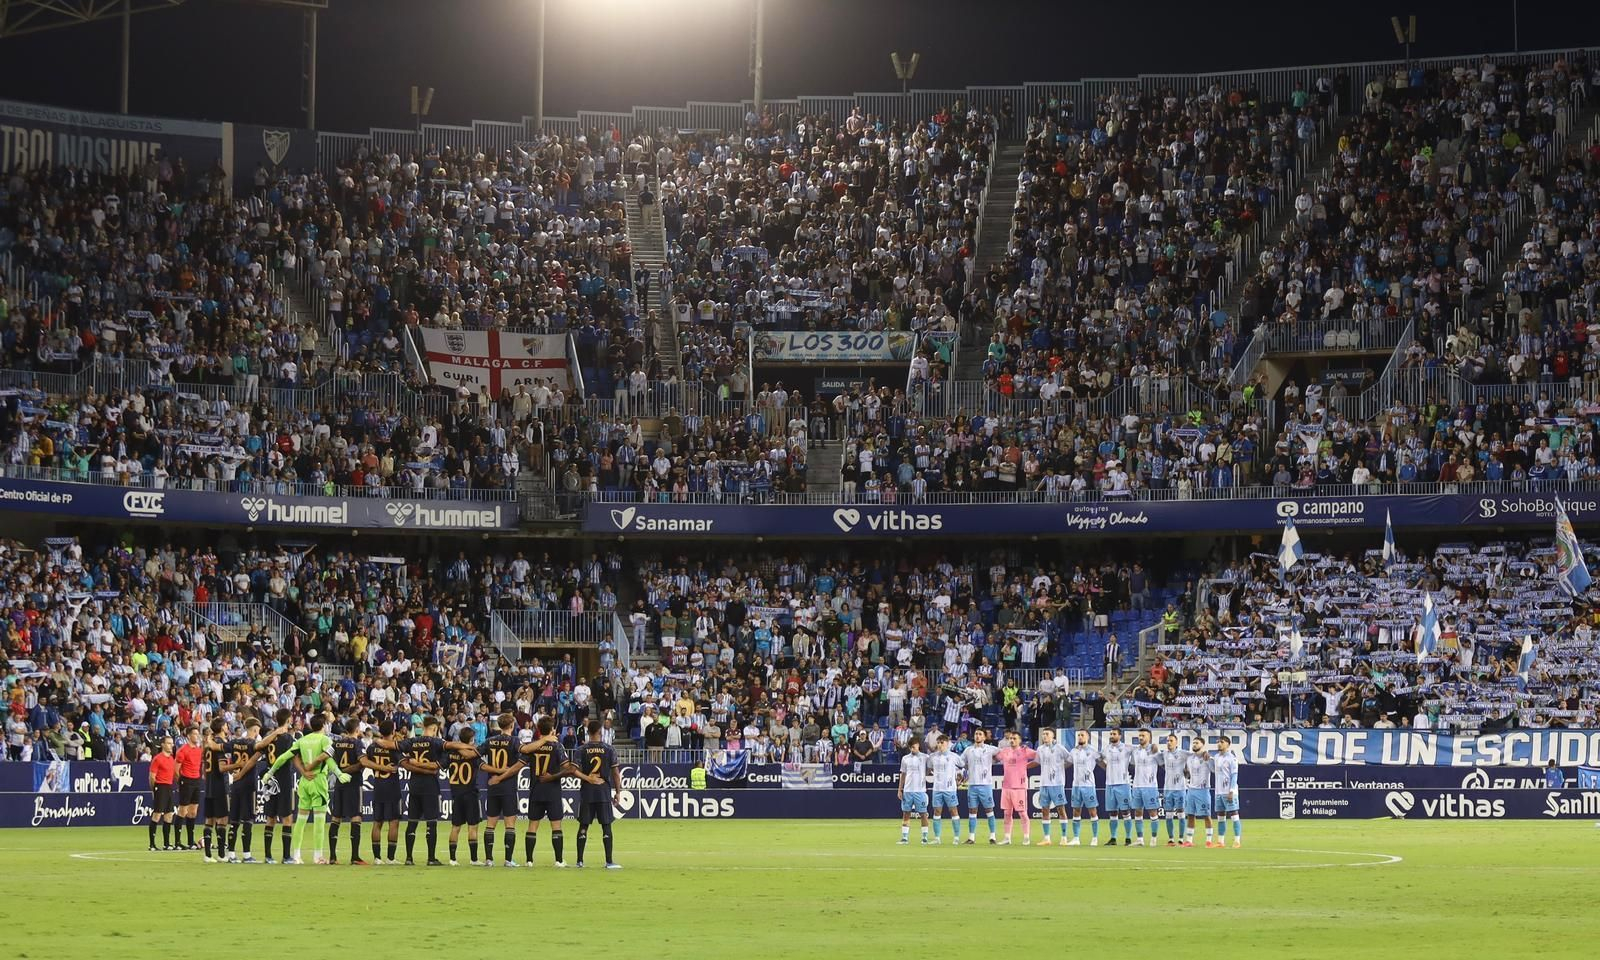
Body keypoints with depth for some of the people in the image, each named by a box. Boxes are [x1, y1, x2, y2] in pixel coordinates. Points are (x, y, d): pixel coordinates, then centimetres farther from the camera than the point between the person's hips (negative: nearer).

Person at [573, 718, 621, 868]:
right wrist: (618, 792, 6)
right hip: (604, 791, -1)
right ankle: (609, 861, -1)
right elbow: (616, 773, -2)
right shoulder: (608, 749, -2)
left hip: (586, 792, 1)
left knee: (583, 826, 7)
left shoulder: (582, 749, 0)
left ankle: (580, 860, 7)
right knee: (606, 826, 2)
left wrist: (588, 778, 1)